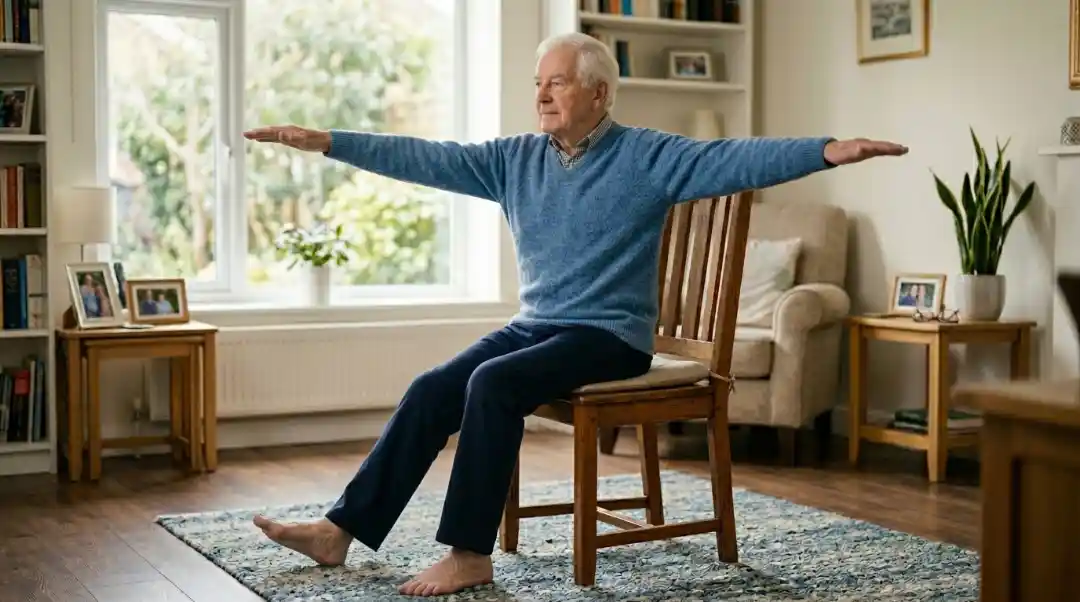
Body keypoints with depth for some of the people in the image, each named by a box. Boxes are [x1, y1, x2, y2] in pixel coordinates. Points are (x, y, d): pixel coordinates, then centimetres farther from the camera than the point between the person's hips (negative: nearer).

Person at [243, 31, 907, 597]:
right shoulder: (516, 157, 8)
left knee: (492, 384, -28)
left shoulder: (647, 156, -7)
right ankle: (344, 527, -3)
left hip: (610, 336, -6)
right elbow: (427, 159, 7)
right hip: (535, 325, 6)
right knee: (432, 391, -9)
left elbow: (733, 159, -19)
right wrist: (327, 141, 3)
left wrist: (827, 151, -33)